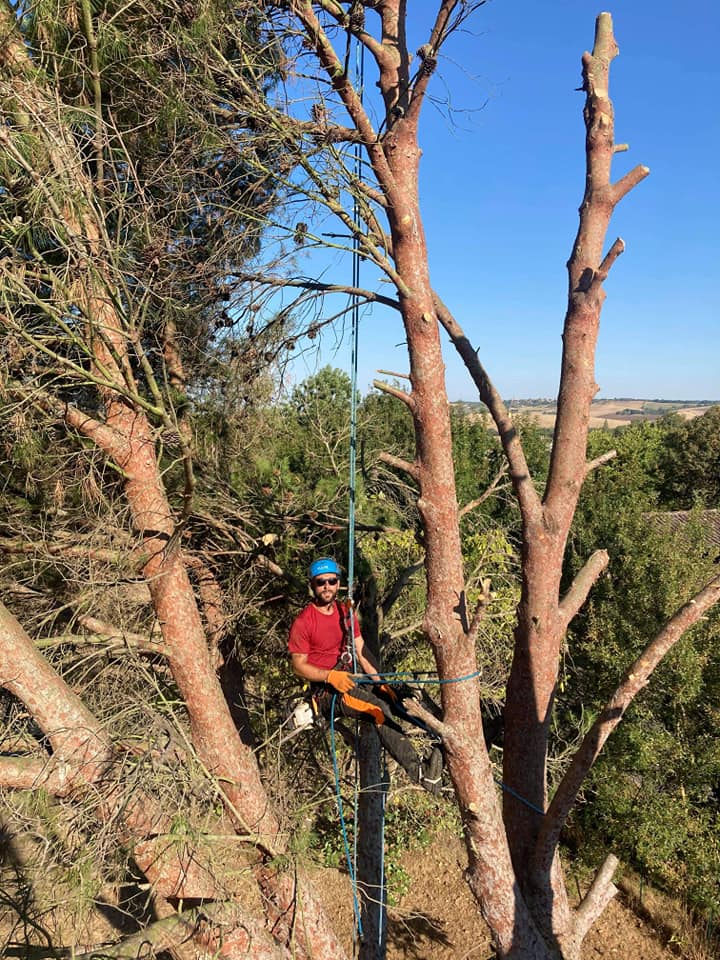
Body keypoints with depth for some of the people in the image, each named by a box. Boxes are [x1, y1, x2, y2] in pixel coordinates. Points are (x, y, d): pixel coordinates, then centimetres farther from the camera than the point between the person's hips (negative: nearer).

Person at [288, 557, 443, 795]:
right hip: (325, 688, -7)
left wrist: (380, 682, 0)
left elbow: (361, 651, 12)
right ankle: (417, 769, -39)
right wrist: (331, 676, -22)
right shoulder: (302, 623, -8)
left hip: (352, 676, 7)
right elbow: (298, 666, -8)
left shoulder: (346, 613, 12)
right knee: (379, 709, -31)